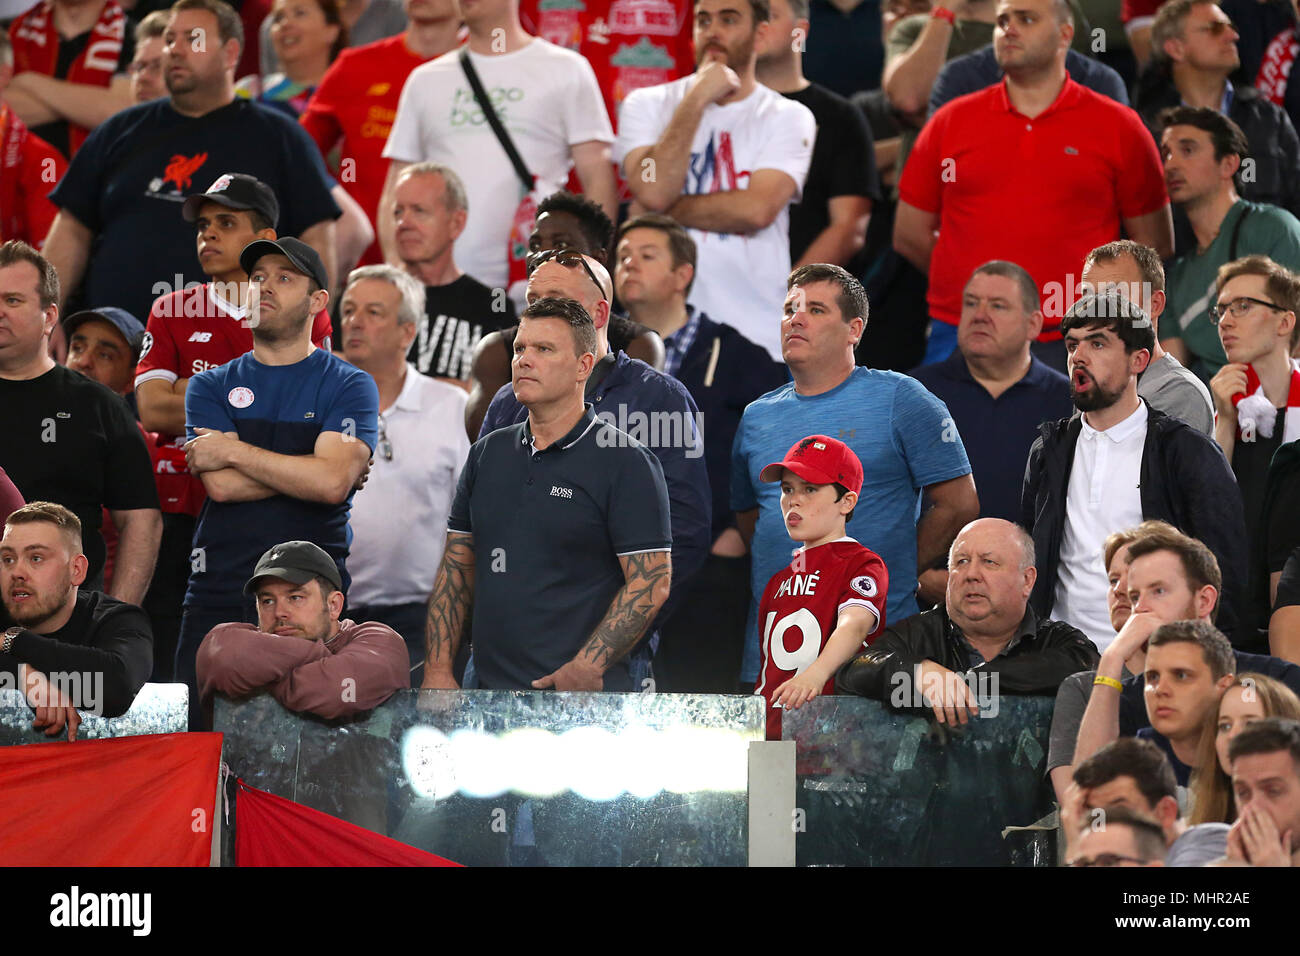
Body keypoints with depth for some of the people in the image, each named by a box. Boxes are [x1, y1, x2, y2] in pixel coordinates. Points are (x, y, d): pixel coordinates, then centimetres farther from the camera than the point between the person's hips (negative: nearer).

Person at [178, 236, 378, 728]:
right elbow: (221, 485, -4)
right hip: (218, 596, 2)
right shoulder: (212, 386, 12)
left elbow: (332, 482, -12)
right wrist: (305, 472, -5)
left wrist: (232, 452, -6)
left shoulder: (349, 387, 5)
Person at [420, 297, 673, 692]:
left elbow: (651, 584, -11)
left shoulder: (626, 463, -5)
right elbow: (456, 570, 15)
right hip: (490, 685, 6)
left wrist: (588, 668, -19)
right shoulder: (487, 454, 14)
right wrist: (438, 668, 4)